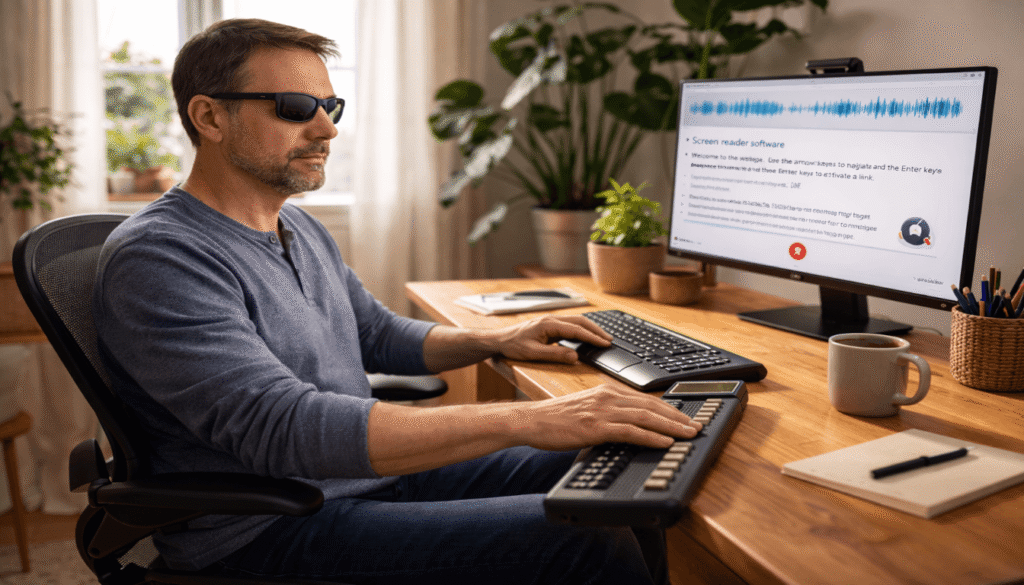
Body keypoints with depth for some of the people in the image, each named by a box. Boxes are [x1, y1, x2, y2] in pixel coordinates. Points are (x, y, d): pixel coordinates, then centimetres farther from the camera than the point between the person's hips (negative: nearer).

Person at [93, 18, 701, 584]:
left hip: (371, 470, 9)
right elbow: (282, 429, -30)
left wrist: (495, 340, 6)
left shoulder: (303, 230, 12)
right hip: (269, 528, -8)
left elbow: (380, 334, 25)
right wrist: (523, 420, -34)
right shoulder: (157, 258, -18)